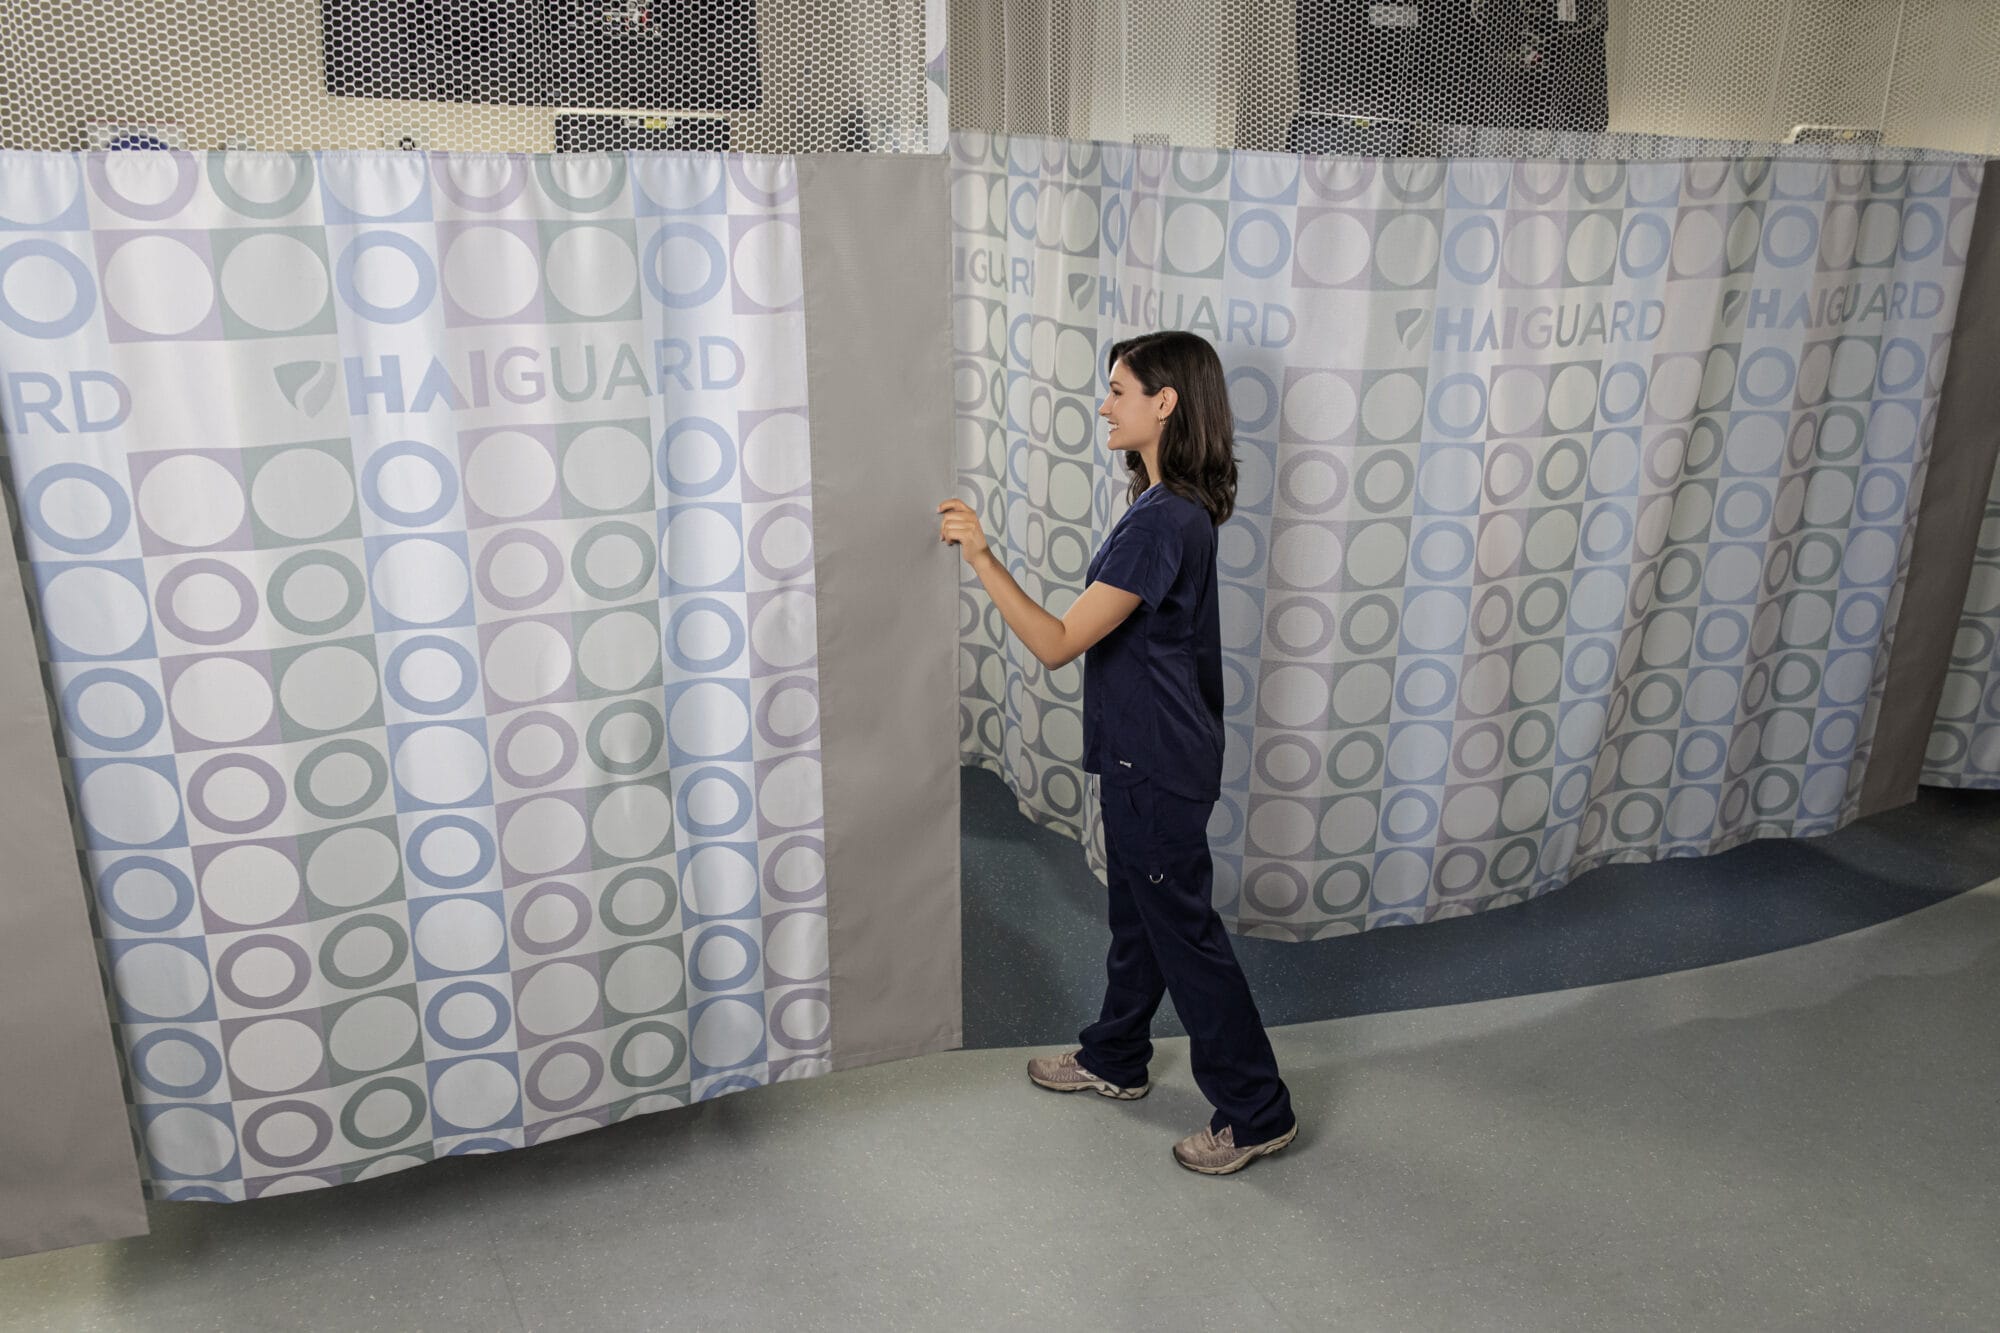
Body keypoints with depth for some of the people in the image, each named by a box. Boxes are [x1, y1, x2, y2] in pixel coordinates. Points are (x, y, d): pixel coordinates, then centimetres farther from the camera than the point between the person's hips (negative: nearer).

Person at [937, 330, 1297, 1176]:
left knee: (1183, 929, 2)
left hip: (1158, 764, -10)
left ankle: (1257, 1113, 16)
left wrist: (981, 557, -28)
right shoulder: (1179, 507, 5)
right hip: (1147, 751, 10)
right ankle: (1115, 1059, 42)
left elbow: (1058, 644, -28)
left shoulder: (1163, 522, -26)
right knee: (1137, 911, 23)